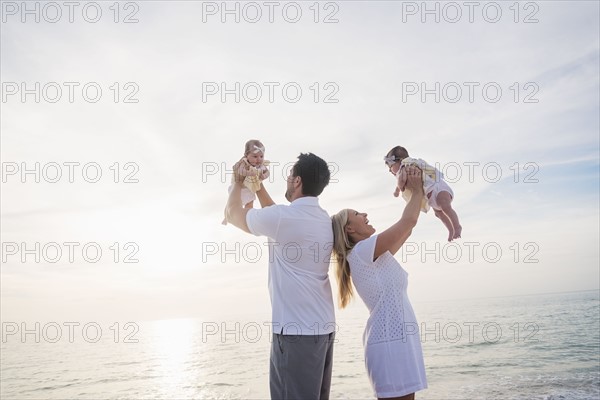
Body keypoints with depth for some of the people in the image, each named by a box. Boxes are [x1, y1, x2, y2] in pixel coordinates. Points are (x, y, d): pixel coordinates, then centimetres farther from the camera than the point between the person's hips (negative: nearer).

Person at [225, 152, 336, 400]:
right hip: (323, 327, 8)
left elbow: (233, 213, 5)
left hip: (296, 330, -8)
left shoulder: (283, 216, -13)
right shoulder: (324, 219, 11)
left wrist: (238, 183, 22)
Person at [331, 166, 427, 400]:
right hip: (390, 340, -10)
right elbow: (409, 221, -10)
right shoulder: (362, 250, -11)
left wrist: (416, 193, 20)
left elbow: (405, 230, 23)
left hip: (397, 337, 10)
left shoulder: (373, 255, 17)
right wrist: (417, 190, 7)